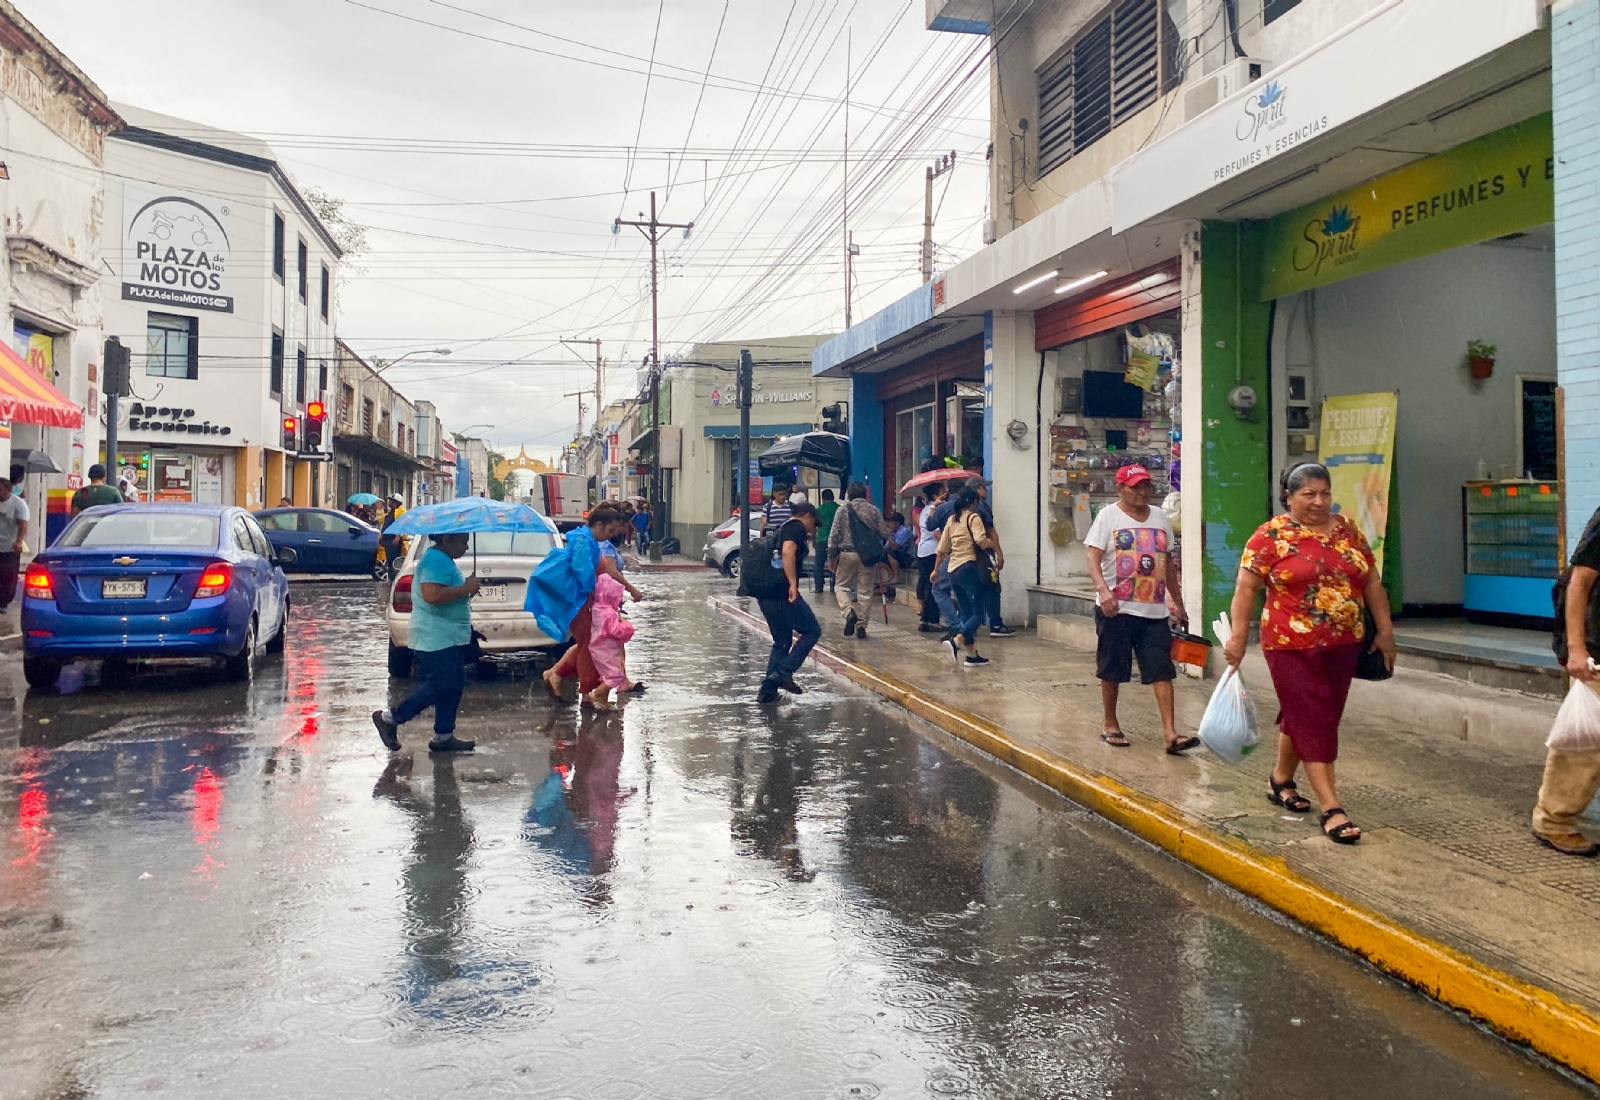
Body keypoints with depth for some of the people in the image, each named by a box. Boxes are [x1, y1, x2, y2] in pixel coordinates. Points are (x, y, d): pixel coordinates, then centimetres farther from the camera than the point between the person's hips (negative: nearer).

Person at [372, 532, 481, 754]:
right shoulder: (436, 560, -17)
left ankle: (444, 735, 15)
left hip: (448, 638, 11)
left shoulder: (443, 560, 17)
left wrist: (466, 591, 15)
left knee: (452, 687, 10)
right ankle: (389, 718, -1)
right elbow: (432, 595, -30)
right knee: (440, 687, -10)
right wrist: (465, 588, -22)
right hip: (436, 639, -11)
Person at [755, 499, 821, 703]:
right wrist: (793, 584, -26)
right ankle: (783, 673, -8)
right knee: (812, 631, 1)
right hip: (782, 593, -9)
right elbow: (787, 552, -21)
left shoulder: (783, 528, 24)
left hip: (765, 594, 9)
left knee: (782, 642, 16)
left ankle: (768, 690, 14)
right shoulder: (797, 527, -4)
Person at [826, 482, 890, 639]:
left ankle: (849, 611, -15)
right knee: (866, 590, 9)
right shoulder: (874, 511, 2)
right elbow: (884, 534, 1)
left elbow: (834, 534, -4)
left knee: (841, 586, 12)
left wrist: (831, 555, 4)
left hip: (847, 553, -1)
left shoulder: (843, 509, -1)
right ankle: (861, 626, 8)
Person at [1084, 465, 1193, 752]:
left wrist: (1179, 604, 20)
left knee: (1162, 672, -3)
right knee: (1112, 672, 7)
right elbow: (1093, 558, -13)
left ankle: (1170, 735, -5)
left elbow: (1168, 564, 19)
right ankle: (1111, 725, 23)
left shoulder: (1159, 517, 12)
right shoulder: (1109, 516, -3)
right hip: (1116, 610, -4)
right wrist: (1103, 589, -31)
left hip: (1154, 611, 4)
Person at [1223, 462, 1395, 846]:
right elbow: (1246, 588, -10)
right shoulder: (1271, 536, -8)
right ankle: (1332, 808, -2)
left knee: (1301, 718, 16)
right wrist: (1238, 637, -15)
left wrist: (1385, 630, 10)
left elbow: (1371, 582, 13)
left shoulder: (1347, 530, 8)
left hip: (1343, 646, 5)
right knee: (1314, 723, -4)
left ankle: (1281, 781, 34)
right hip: (1294, 647, -5)